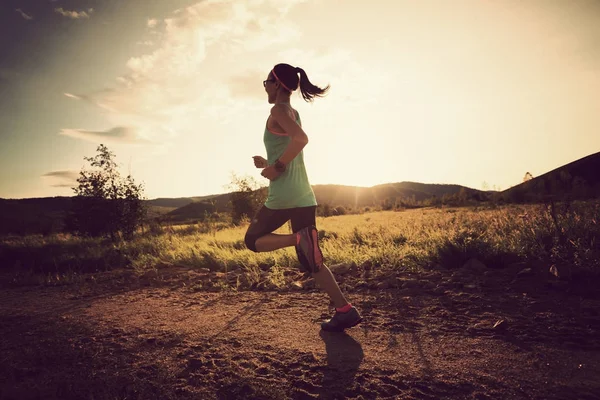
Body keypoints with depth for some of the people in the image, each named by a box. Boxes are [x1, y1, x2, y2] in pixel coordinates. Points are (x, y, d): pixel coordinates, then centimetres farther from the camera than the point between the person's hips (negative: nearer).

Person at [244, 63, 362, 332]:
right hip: (304, 196, 8)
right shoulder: (294, 114, 20)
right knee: (312, 262, 10)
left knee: (252, 240, 13)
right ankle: (345, 310, 5)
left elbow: (301, 139, -27)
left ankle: (298, 238, -12)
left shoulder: (279, 111, -6)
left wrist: (276, 167, -17)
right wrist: (270, 164, 21)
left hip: (283, 196, -8)